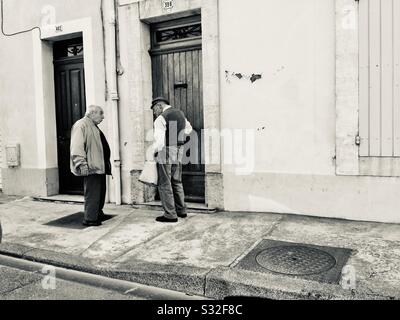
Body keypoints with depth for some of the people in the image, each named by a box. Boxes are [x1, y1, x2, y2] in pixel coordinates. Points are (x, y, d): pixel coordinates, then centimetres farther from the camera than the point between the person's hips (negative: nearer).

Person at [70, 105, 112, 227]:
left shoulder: (94, 127, 22)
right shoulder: (81, 125, -10)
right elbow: (77, 147, -20)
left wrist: (107, 164, 24)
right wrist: (82, 164, -26)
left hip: (99, 167, 11)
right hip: (91, 168, -10)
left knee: (101, 192, 17)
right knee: (92, 194, -5)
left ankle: (98, 214, 30)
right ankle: (90, 219, 4)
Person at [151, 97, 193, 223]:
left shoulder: (161, 119, -13)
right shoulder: (180, 114, 12)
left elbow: (159, 141, -21)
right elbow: (188, 129, 29)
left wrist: (152, 152, -9)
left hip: (165, 152, -8)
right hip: (179, 151, 8)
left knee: (165, 184, 0)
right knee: (177, 182, 18)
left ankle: (170, 215, 4)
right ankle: (181, 210, 26)